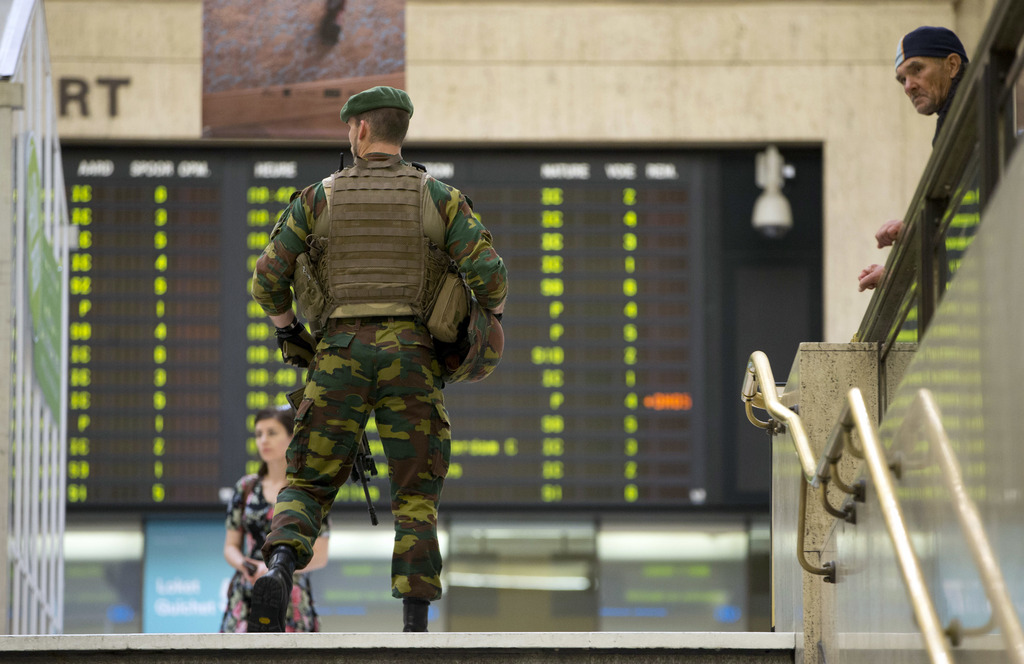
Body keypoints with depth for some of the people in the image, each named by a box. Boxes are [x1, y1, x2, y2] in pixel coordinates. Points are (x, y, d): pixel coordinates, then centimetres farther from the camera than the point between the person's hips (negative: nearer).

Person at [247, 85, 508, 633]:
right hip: (411, 356, 0)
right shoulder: (438, 197, 3)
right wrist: (489, 324, 16)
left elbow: (268, 277, 5)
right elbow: (490, 275, -6)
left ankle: (278, 572, -26)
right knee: (416, 500, 7)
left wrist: (287, 330, 24)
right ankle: (415, 633, -5)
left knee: (307, 487, 7)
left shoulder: (319, 197, 5)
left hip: (342, 355, 0)